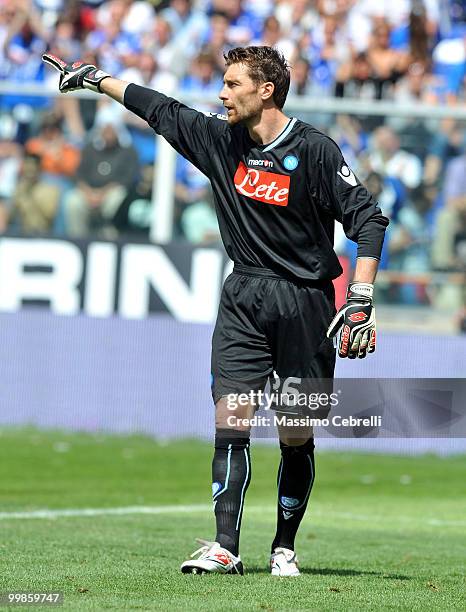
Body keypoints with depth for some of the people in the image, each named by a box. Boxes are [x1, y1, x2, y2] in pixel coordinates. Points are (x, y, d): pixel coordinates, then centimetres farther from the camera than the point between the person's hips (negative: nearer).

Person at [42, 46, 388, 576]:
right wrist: (95, 79, 26)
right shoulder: (221, 140, 5)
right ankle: (225, 548, -11)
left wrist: (362, 299, -17)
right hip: (243, 300, 4)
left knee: (297, 438, 1)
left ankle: (284, 550, 13)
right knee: (230, 422, -9)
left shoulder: (313, 150, -10)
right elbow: (161, 110, 18)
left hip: (304, 303, -4)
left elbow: (367, 217, -10)